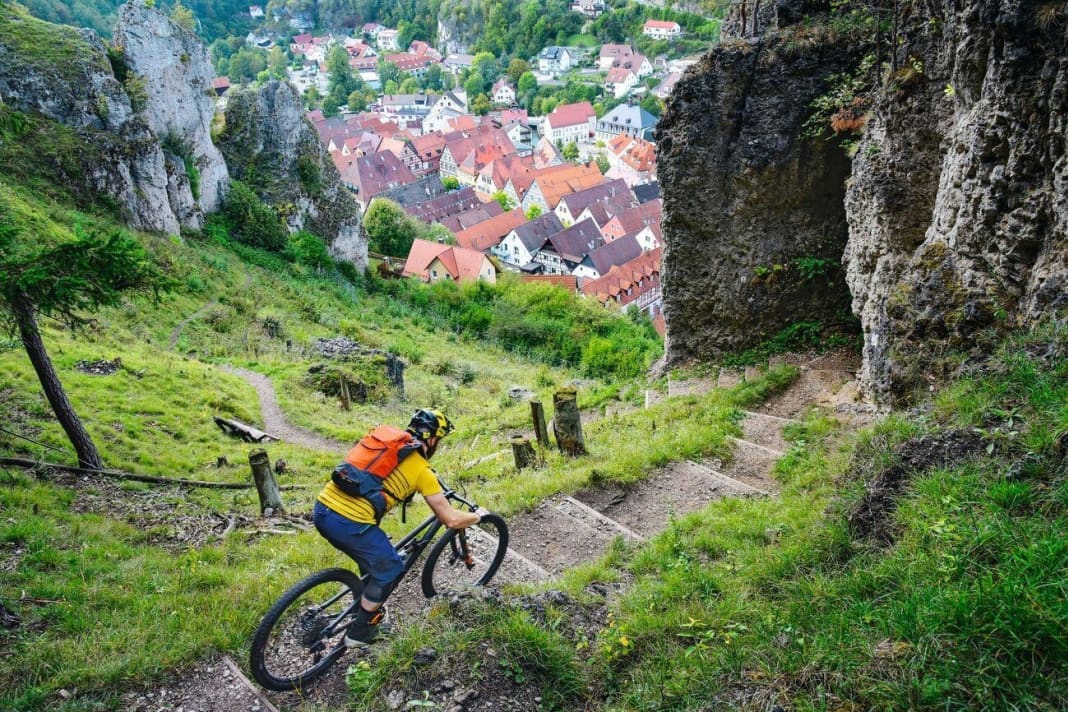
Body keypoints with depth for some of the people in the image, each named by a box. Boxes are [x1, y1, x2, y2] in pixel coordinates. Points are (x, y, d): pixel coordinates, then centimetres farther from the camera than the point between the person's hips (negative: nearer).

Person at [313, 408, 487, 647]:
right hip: (349, 523, -8)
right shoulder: (422, 471, -1)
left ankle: (367, 610, 45)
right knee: (389, 568, 17)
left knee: (373, 558, 30)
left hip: (323, 507, 8)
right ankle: (359, 632, 28)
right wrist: (478, 516, 22)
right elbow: (451, 520, 2)